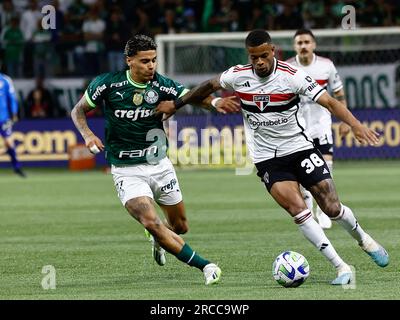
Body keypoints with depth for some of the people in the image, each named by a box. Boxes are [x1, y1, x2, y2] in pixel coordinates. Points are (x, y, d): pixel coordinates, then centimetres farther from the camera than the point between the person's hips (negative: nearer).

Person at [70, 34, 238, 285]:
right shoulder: (108, 84, -12)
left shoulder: (161, 85, -10)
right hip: (127, 171, -3)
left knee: (180, 226, 13)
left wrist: (215, 102, -45)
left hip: (159, 165, 3)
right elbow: (78, 111, 2)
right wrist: (87, 135, -18)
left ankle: (158, 240, 49)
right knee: (151, 222, -23)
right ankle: (205, 266, -16)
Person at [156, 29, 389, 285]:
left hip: (300, 148, -1)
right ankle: (341, 268, -17)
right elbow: (209, 86, 14)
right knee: (297, 209, -19)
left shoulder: (293, 76, -15)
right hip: (267, 157, 1)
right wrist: (176, 104, 18)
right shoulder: (237, 76, -7)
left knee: (332, 208, -4)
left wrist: (356, 125, -36)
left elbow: (330, 102, -21)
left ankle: (363, 239, 31)